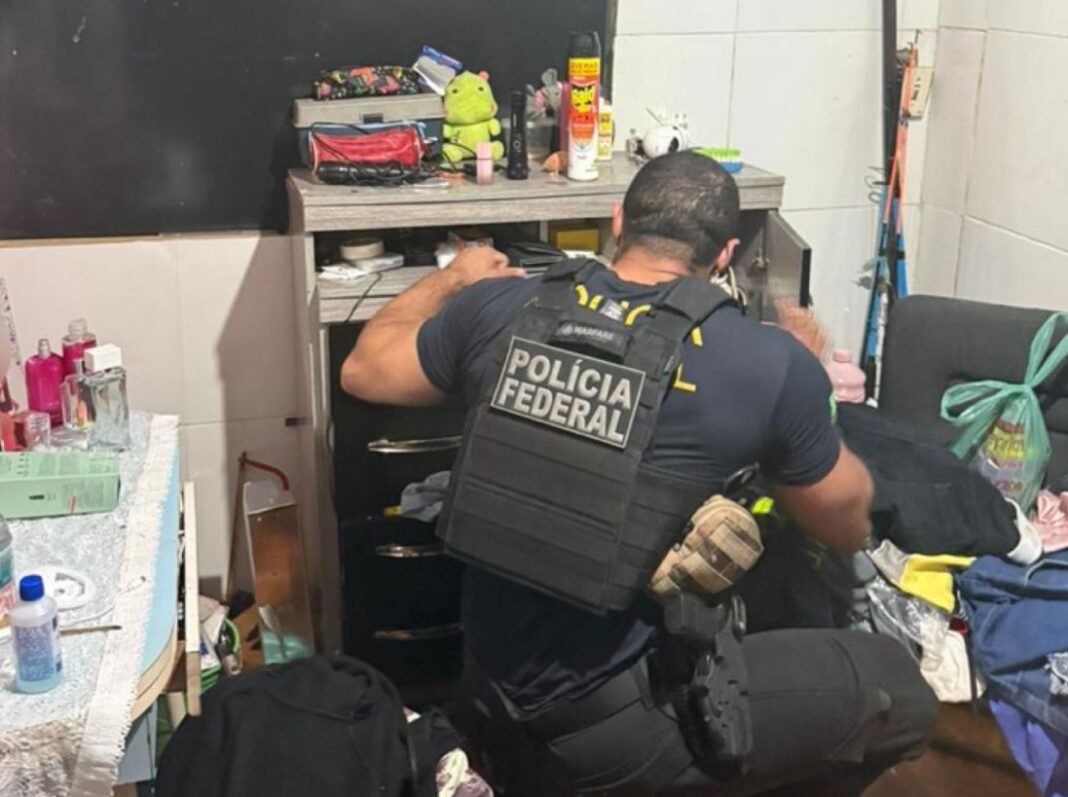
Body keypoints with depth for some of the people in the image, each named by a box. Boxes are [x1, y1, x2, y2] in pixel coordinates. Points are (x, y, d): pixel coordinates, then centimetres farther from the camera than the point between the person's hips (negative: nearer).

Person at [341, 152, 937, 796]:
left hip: (492, 685, 6)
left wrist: (454, 280, 30)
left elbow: (363, 372, 15)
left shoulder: (499, 308, -4)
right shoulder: (771, 363, -13)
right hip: (603, 717, -6)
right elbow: (849, 527, 5)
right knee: (897, 691, 8)